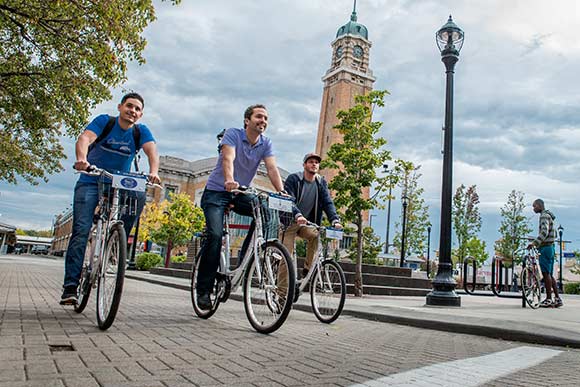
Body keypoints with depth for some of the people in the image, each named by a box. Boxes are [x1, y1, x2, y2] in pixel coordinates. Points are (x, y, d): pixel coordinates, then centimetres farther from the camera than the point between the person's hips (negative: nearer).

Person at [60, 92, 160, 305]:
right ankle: (71, 285, -11)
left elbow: (152, 151, -19)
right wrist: (82, 159, -44)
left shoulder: (141, 131, -1)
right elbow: (85, 139, -22)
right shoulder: (104, 121, -5)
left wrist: (154, 172, -40)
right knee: (81, 230, -13)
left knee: (139, 195, -29)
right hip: (90, 183, -2)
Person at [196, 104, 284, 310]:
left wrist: (282, 193, -30)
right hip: (216, 192, -4)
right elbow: (228, 158, -30)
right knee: (215, 236, -21)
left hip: (239, 194, 4)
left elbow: (272, 169, -13)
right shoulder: (233, 133, -12)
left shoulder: (266, 143, 0)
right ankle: (203, 289, -9)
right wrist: (229, 180, -50)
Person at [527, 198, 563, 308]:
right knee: (549, 274, 10)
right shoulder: (548, 216, 21)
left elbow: (544, 232, -23)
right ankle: (557, 299, 11)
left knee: (546, 274, -8)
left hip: (545, 247, -10)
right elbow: (554, 234, 25)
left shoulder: (544, 216, -9)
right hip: (550, 247, 10)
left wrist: (534, 243, -30)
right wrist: (537, 243, 23)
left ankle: (548, 299, -7)